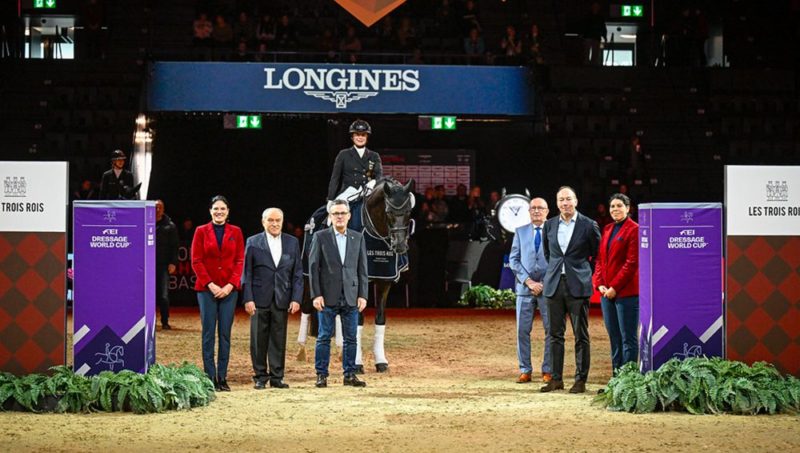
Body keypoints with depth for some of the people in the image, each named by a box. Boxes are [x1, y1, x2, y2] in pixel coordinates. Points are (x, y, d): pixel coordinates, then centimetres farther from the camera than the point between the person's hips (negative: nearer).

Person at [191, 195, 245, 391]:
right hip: (206, 289, -1)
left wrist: (231, 285, -8)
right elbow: (196, 261, 0)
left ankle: (222, 377, 5)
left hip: (229, 289, 1)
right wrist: (210, 284, -10)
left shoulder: (235, 232, 8)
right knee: (208, 333, -1)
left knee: (225, 333, 1)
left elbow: (240, 261, 5)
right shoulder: (201, 231, 5)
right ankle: (210, 377, 1)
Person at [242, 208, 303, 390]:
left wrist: (296, 299, -2)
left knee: (279, 339, 3)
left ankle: (277, 377, 10)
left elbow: (297, 273, 8)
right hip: (260, 299, -2)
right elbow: (247, 273, 1)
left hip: (282, 299, 2)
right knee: (259, 339, 1)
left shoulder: (292, 242, 9)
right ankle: (260, 377, 9)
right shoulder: (253, 242, 3)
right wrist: (248, 299, -8)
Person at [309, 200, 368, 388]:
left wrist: (363, 295, 1)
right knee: (324, 337, 1)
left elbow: (362, 269, 8)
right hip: (328, 297, -2)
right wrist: (316, 294, -9)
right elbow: (313, 267, -2)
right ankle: (321, 375, 6)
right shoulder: (320, 237, 1)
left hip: (351, 297, 2)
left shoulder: (358, 238, 9)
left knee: (351, 338, 4)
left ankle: (350, 374, 11)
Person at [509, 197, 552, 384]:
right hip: (525, 287, 2)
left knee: (551, 330, -1)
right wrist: (528, 281, -6)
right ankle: (525, 370, 6)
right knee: (522, 330, 0)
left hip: (548, 287, -2)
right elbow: (514, 259, 7)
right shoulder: (520, 232, 12)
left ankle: (548, 370, 6)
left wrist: (546, 283, -9)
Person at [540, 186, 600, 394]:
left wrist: (582, 271, 8)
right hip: (554, 285, 4)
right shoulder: (549, 225, 8)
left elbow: (598, 253, 7)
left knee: (581, 336, -1)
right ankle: (556, 378, 11)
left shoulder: (589, 225, -3)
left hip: (578, 285, -4)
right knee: (555, 334, 6)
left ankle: (580, 380, 3)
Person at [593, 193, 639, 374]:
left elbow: (632, 263, -12)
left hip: (626, 292, -7)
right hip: (607, 291, 7)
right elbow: (600, 259, 16)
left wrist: (615, 287, -14)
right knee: (614, 337, 10)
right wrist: (599, 284, 1)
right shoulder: (607, 229, 16)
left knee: (628, 337, -4)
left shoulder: (634, 230, -7)